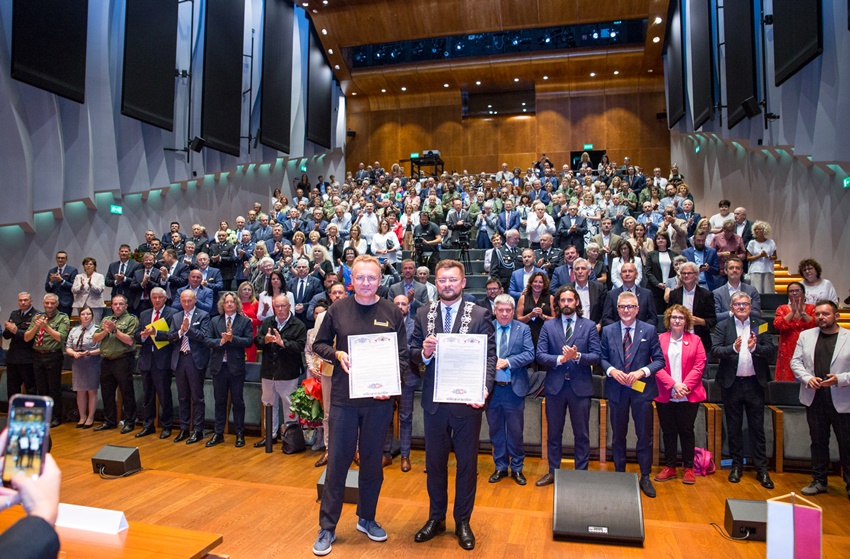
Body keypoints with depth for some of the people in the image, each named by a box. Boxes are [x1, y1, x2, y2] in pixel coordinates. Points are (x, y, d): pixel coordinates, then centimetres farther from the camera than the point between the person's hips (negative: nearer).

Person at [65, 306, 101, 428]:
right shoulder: (74, 330, 11)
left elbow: (101, 348, -9)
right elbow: (68, 347, 12)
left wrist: (90, 352, -22)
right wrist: (74, 353, -8)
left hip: (92, 363, -4)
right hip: (78, 364, 5)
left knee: (92, 391, 3)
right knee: (80, 391, 10)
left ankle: (90, 417, 14)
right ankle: (82, 417, 22)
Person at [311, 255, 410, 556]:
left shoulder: (392, 313, -2)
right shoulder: (337, 309, -1)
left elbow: (402, 355, 1)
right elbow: (319, 344, 8)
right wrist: (337, 354, -13)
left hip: (379, 398, 1)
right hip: (343, 397, 0)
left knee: (372, 460, 14)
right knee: (337, 460, 6)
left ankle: (367, 518, 33)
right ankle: (327, 527, 20)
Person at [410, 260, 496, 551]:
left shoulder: (480, 315, -5)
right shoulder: (424, 315, 4)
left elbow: (490, 356, -9)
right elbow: (414, 355, 4)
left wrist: (485, 388, -23)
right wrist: (424, 352, -19)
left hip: (467, 400, -2)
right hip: (434, 401, 3)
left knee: (467, 462, 11)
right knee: (434, 461, 16)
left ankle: (463, 522, 30)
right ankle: (436, 518, 35)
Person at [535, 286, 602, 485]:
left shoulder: (589, 326, 2)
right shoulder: (548, 326, 4)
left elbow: (596, 357, -6)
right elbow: (540, 355, -4)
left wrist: (577, 356, -23)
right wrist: (559, 359, -20)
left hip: (580, 387, -1)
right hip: (555, 386, 1)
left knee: (582, 434, 8)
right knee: (553, 432, 12)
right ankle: (553, 472, 26)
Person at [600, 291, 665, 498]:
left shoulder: (649, 330, -2)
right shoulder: (608, 331, 2)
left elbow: (659, 360, -2)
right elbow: (602, 358, 5)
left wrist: (642, 372, -17)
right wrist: (611, 370, -14)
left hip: (641, 389, -1)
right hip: (617, 390, 1)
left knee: (645, 435, 7)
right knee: (618, 435, 12)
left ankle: (645, 477, 22)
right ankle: (620, 474, 27)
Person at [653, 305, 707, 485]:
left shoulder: (694, 340, 3)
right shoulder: (659, 340, 2)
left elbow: (699, 365, -3)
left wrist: (685, 386, -13)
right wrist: (673, 384, -14)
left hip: (689, 396, 0)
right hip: (665, 395, 1)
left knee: (686, 430, 7)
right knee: (668, 431, 8)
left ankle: (689, 468, 19)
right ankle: (670, 467, 19)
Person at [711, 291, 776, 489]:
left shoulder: (760, 325, 3)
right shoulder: (722, 326, 1)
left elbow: (772, 352, -5)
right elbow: (715, 350, -11)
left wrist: (755, 347, -24)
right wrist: (733, 348, -28)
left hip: (754, 383, 0)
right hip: (731, 384, 0)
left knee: (757, 428, 7)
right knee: (734, 428, 10)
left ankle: (761, 469, 16)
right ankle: (737, 465, 23)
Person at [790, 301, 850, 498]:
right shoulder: (805, 335, 7)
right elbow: (795, 361, 6)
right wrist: (807, 378, -10)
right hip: (814, 399, 3)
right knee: (818, 441, 14)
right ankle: (819, 481, 26)